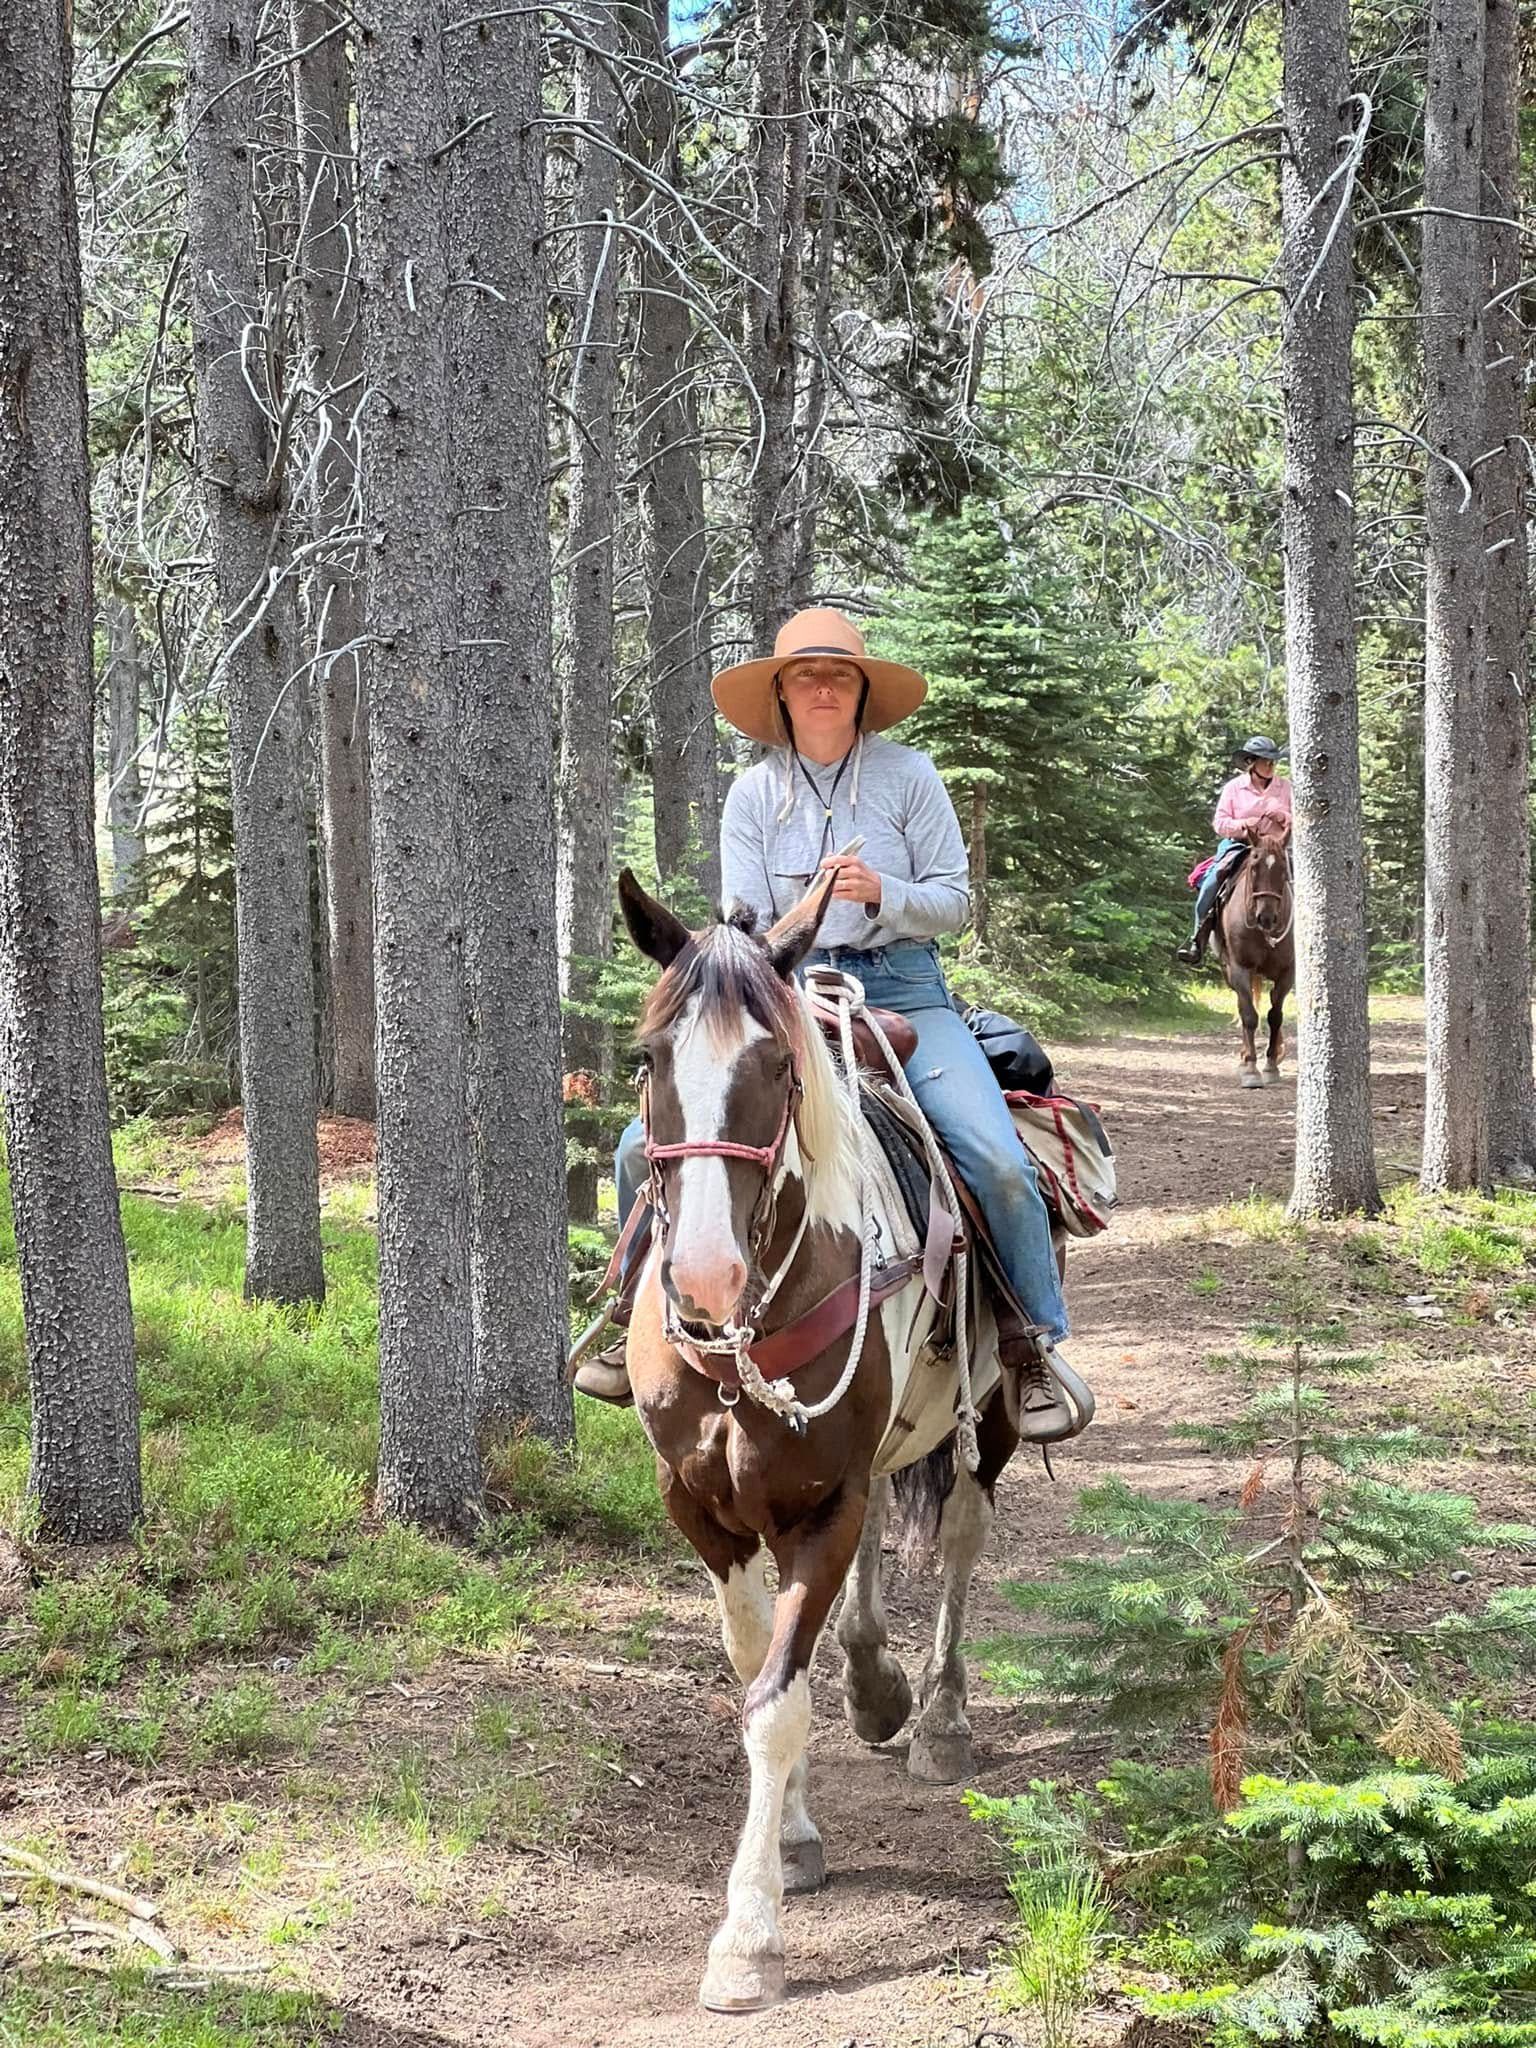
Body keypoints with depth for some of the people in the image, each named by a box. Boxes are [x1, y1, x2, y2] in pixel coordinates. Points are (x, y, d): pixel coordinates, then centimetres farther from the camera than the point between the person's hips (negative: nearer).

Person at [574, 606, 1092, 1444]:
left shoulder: (908, 775, 0)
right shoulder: (754, 793, 5)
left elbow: (954, 901, 1)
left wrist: (883, 894, -19)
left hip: (902, 990, -2)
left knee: (997, 1159, -25)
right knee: (645, 1146, -12)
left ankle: (1036, 1348, -8)